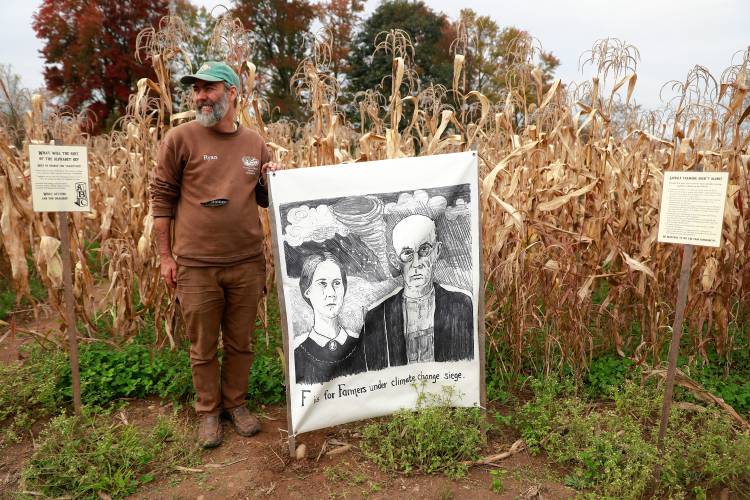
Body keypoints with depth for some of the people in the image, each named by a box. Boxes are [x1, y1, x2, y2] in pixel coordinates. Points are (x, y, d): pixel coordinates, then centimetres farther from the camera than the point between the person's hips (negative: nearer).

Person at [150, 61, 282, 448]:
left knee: (240, 343, 15)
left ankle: (236, 403, 36)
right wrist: (165, 255, -2)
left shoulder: (254, 143, 8)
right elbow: (162, 196, 0)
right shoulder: (181, 138, -3)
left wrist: (271, 180, -4)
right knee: (203, 347, 11)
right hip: (195, 266, -3)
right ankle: (208, 411, 31)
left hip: (247, 264, 3)